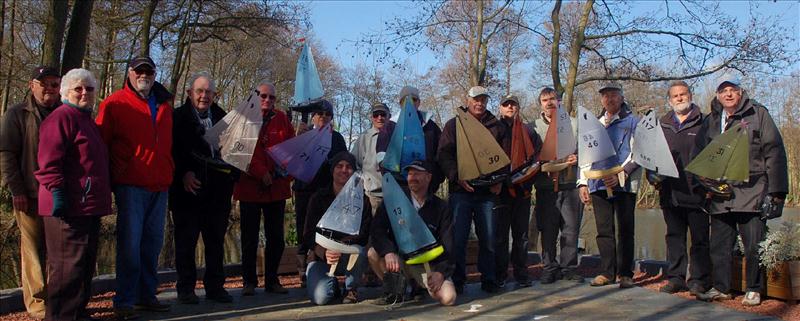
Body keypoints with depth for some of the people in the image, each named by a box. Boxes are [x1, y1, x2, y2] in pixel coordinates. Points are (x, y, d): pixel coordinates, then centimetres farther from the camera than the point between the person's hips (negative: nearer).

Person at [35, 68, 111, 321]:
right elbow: (49, 161, -18)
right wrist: (57, 191, -25)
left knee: (86, 264, 15)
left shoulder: (87, 120, 22)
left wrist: (102, 199, 26)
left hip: (89, 206, 10)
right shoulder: (61, 117, -8)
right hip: (69, 206, -10)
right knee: (68, 265, -7)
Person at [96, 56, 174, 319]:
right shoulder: (115, 103, -1)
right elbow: (101, 143, -2)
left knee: (152, 243, 11)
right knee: (129, 243, -5)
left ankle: (147, 295, 21)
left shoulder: (164, 104, 16)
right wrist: (111, 179, -7)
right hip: (130, 186, -5)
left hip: (159, 186, 6)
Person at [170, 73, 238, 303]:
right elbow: (174, 150, -4)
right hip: (189, 187, -3)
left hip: (218, 189, 4)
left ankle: (215, 286, 17)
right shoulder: (178, 117, 3)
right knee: (186, 239, 3)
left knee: (216, 239, 8)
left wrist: (232, 173, -1)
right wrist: (184, 173, -16)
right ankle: (185, 289, 12)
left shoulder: (222, 117, 14)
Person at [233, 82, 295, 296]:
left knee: (276, 237, 7)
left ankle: (272, 281, 18)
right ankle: (249, 282, 13)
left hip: (277, 187, 3)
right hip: (250, 186, -3)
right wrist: (261, 172, -19)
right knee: (250, 237, 4)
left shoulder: (281, 119, 10)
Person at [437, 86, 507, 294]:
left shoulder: (496, 127, 14)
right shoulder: (454, 124, 8)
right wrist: (457, 177, -15)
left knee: (488, 238, 3)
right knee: (458, 237, -2)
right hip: (461, 190, -2)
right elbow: (443, 155, -1)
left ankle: (488, 279, 14)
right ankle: (457, 280, 7)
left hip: (487, 191, 2)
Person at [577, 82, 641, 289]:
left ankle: (625, 273, 7)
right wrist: (583, 182, 9)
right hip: (599, 184, 4)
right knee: (604, 230, 4)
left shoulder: (633, 122, 7)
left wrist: (620, 174, -15)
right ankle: (607, 272, 9)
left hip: (624, 184, -4)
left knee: (625, 229, 0)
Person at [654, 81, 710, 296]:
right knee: (674, 236, 9)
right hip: (670, 191, 4)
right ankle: (675, 278, 15)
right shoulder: (663, 125, 16)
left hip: (696, 191, -4)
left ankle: (699, 279, 7)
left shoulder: (703, 123, 3)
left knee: (699, 237, 0)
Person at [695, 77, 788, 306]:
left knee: (754, 245, 2)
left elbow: (774, 153, 0)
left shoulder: (758, 114, 3)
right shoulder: (710, 122, 13)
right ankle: (721, 288, 17)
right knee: (719, 244, 7)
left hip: (752, 192, -3)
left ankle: (754, 290, 14)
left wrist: (776, 190, -6)